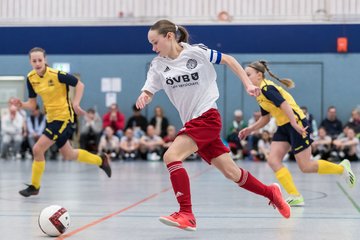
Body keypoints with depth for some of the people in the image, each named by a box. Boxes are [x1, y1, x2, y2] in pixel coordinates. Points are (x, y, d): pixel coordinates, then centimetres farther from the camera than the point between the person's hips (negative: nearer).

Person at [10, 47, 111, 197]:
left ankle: (35, 186, 5)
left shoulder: (56, 74, -19)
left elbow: (79, 84, -10)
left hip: (63, 117, -7)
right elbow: (32, 104, 4)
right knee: (68, 155, 19)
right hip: (51, 118, 7)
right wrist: (21, 104, -16)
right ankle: (101, 160, 40)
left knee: (37, 149, -14)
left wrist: (75, 103, -22)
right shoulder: (31, 78, -2)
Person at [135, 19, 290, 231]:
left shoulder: (196, 52, -9)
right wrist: (143, 99, -25)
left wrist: (248, 83, -4)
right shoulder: (158, 65, 5)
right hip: (192, 123, 6)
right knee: (230, 172, 8)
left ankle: (186, 215, -20)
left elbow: (228, 60, 2)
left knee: (171, 156, -22)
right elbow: (148, 93, -2)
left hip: (207, 117, -6)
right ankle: (271, 192, 30)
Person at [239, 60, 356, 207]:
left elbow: (284, 104, -29)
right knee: (273, 161, -5)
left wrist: (295, 124, -37)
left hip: (296, 124, -9)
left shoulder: (266, 88, -17)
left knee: (306, 167, -5)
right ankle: (295, 197, -5)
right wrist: (250, 129, 12)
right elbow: (265, 118, 21)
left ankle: (342, 168, 17)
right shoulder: (259, 93, 12)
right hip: (283, 127, 9)